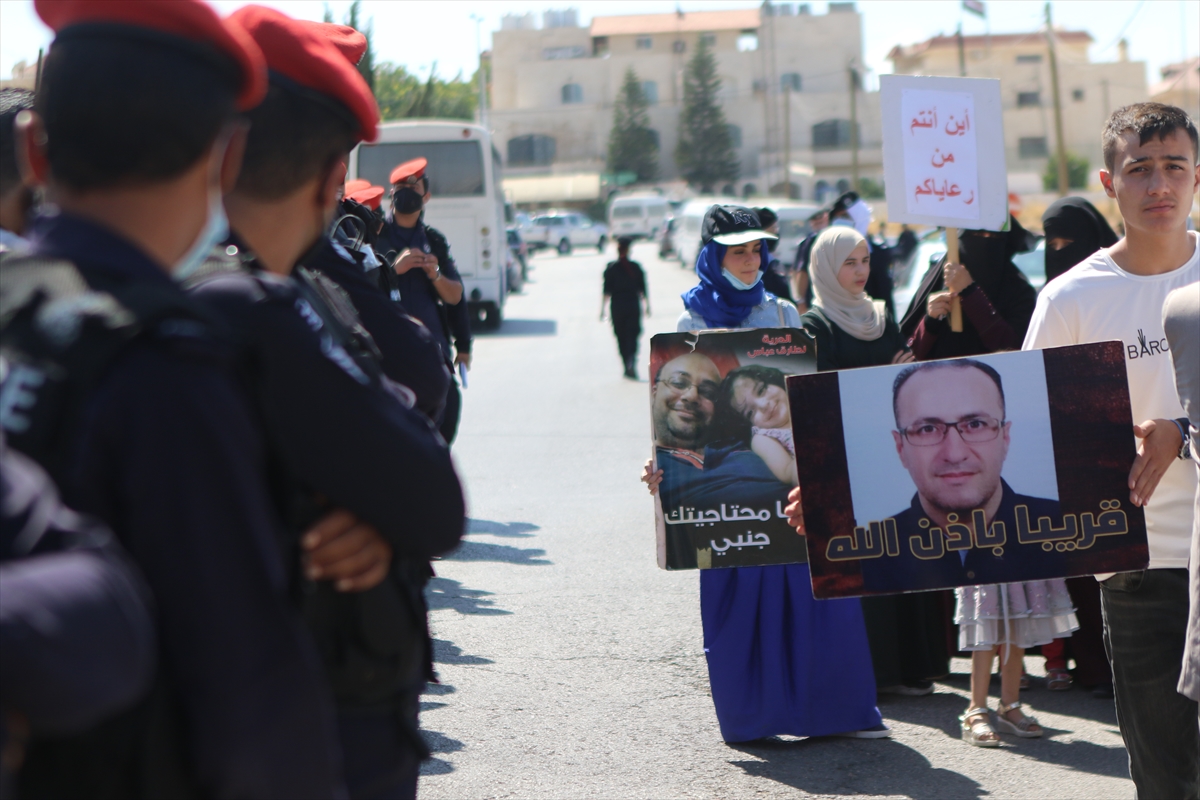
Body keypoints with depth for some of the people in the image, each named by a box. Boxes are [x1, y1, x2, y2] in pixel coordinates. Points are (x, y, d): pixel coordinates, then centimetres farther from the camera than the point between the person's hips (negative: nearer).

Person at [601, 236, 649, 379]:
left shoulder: (611, 268, -4)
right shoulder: (635, 267, -1)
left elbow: (607, 291, -5)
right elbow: (643, 289, 2)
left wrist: (603, 309, 0)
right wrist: (647, 305, 13)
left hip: (617, 307, 0)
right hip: (633, 305, 0)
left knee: (621, 338, 10)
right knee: (632, 336, 0)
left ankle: (627, 368, 10)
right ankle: (632, 361, -25)